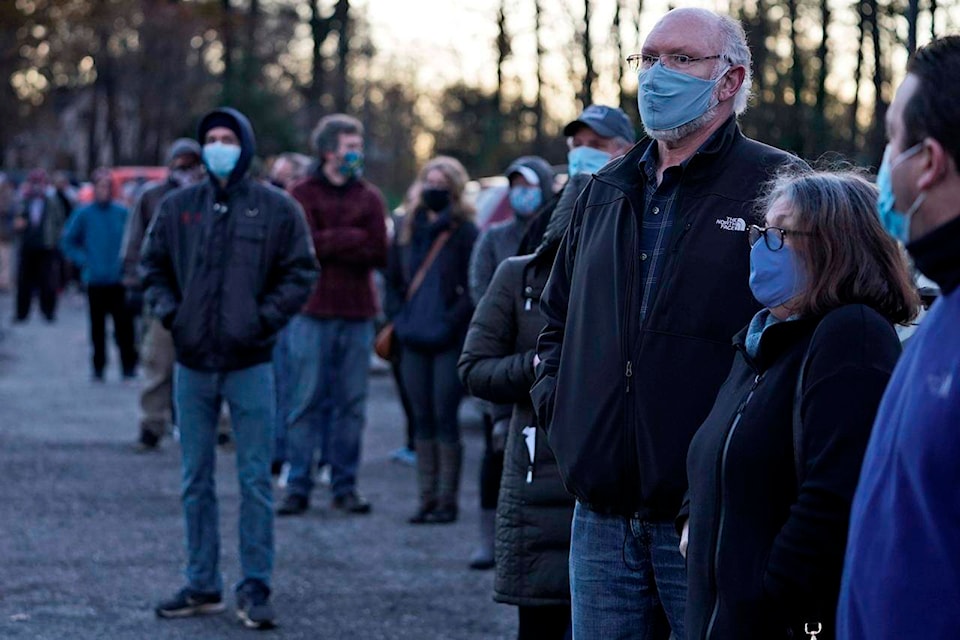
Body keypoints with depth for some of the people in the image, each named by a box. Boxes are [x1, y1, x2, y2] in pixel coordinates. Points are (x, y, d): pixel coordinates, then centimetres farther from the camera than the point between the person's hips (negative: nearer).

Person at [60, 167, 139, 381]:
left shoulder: (122, 213, 2)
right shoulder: (83, 214, 0)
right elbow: (67, 242, 6)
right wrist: (84, 261, -3)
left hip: (119, 280, 0)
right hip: (95, 280, 0)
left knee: (123, 323, -7)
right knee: (98, 326, 7)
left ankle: (129, 365, 0)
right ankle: (98, 367, 16)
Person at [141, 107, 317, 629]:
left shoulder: (277, 209, -1)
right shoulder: (178, 207, 7)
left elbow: (300, 272, 0)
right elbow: (152, 264, 14)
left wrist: (265, 317, -12)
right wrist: (168, 310, -2)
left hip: (250, 365, -3)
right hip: (192, 365, 3)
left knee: (255, 481, -1)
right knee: (195, 481, 9)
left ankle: (255, 586, 6)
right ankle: (202, 585, 18)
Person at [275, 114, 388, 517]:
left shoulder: (369, 197, 11)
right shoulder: (303, 194, 5)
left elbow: (380, 254, -2)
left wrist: (329, 244, -9)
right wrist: (355, 238, -8)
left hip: (358, 313, 3)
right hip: (313, 311, -3)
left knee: (352, 404, 3)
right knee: (307, 402, -3)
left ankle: (345, 486, 8)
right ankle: (298, 486, 0)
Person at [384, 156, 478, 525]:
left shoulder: (465, 232, -4)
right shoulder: (409, 229, 12)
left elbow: (474, 290, -6)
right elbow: (393, 279, 19)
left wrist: (450, 323, -13)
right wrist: (399, 318, 6)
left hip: (449, 342, -5)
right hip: (414, 341, 5)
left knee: (445, 418, -4)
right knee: (423, 420, 8)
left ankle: (448, 500, 1)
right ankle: (427, 498, 12)